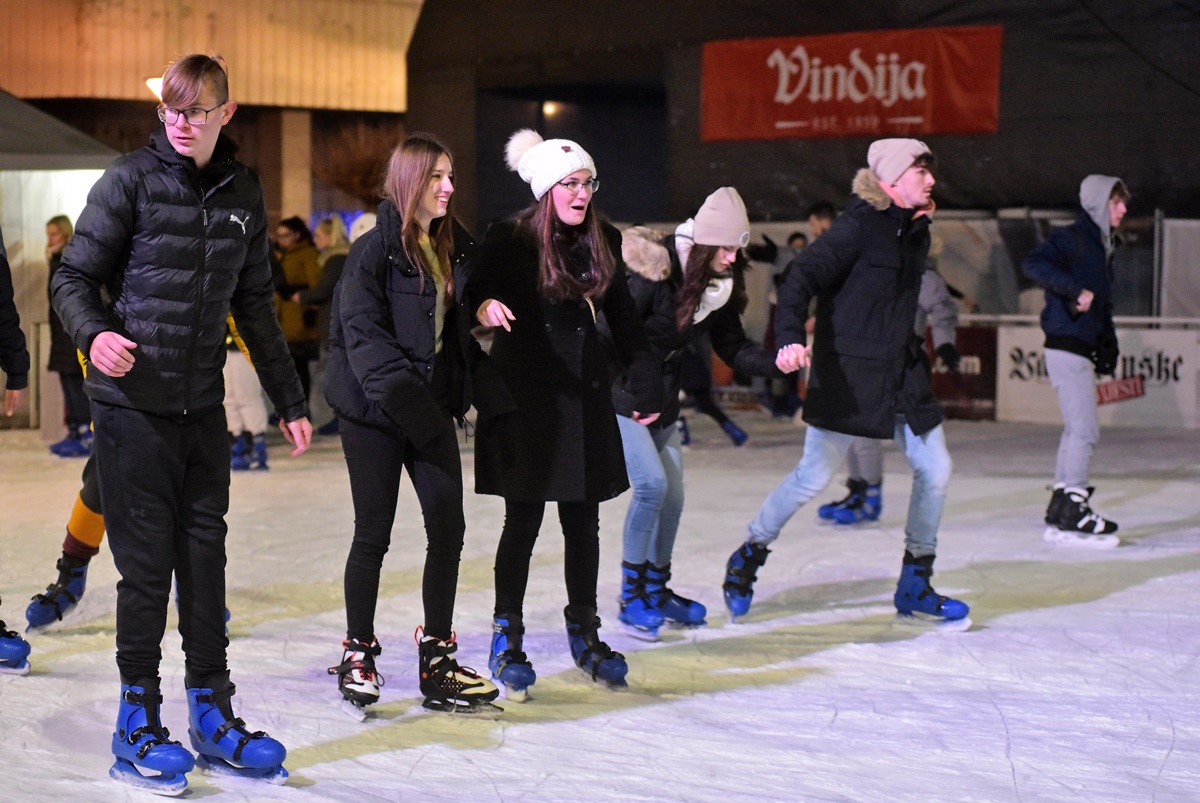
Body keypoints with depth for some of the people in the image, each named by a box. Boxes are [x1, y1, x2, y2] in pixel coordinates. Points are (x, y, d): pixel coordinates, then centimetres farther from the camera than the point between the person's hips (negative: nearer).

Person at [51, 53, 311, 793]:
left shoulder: (243, 194, 10)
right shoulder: (131, 180, -5)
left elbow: (254, 305, 18)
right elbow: (75, 276, -3)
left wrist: (290, 400, 18)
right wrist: (93, 333, -24)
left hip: (204, 407, 4)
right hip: (134, 404, -4)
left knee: (206, 554, 7)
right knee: (148, 559, -1)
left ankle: (212, 716, 16)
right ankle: (138, 723, 10)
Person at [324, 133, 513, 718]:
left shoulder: (454, 248, 10)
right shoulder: (375, 249, -11)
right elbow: (365, 335, -17)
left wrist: (491, 395, 6)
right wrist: (405, 396, -25)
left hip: (432, 406, 6)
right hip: (375, 409, -6)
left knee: (448, 527, 1)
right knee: (374, 533, 2)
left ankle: (437, 657, 11)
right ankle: (358, 654, 17)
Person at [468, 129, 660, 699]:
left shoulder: (604, 244, 8)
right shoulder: (510, 241, -7)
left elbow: (623, 319, 15)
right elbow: (475, 291, -12)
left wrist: (646, 386, 14)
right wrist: (483, 305, -36)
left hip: (584, 394, 5)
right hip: (524, 395, -5)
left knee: (583, 521, 9)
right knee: (524, 519, -1)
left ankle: (584, 633, 22)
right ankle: (507, 640, 10)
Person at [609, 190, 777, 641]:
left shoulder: (721, 283, -3)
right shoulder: (651, 272, -25)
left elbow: (732, 346, 1)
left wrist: (776, 361, -16)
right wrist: (636, 395, -23)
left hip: (662, 399, 7)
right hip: (619, 391, -7)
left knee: (673, 495, 8)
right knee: (652, 482, -18)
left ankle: (657, 590, 27)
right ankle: (631, 594, -4)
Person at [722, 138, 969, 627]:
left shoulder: (914, 231, 10)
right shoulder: (859, 227, -14)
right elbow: (802, 278, -22)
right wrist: (789, 338, -35)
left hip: (901, 373, 8)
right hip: (848, 373, -8)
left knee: (935, 469, 3)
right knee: (814, 476, -3)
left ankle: (915, 586, 15)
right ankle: (747, 558, 18)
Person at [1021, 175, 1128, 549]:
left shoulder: (1101, 245, 20)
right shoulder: (1073, 238, -9)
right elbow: (1033, 263, -27)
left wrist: (1108, 345, 12)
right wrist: (1076, 290, -29)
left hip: (1081, 348, 10)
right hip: (1066, 346, -10)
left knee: (1076, 431, 12)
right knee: (1085, 430, -11)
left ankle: (1060, 515, 17)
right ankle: (1073, 511, -7)